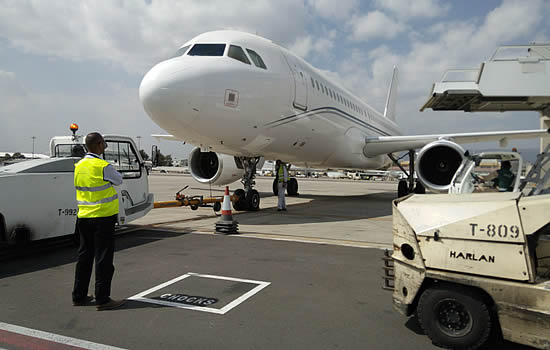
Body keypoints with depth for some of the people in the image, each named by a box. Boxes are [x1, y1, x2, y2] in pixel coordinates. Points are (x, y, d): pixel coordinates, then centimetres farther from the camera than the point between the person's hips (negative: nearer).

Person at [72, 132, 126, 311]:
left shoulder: (78, 166, 6)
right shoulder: (104, 166, -15)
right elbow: (119, 180, 0)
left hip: (83, 217, 7)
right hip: (103, 217, -7)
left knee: (84, 256, 16)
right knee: (103, 258, 0)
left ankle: (78, 296, 25)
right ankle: (102, 299, 5)